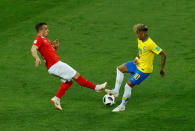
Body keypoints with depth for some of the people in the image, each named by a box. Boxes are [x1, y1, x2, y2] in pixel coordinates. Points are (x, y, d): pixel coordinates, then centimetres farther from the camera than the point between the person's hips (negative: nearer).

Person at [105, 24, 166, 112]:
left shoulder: (150, 44, -29)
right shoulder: (140, 40, -3)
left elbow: (163, 55, -25)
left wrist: (162, 69, -19)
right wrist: (137, 58, -1)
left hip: (144, 69, -9)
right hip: (138, 64, 9)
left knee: (129, 85, -7)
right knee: (120, 69, 13)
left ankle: (122, 106, 10)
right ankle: (116, 91, 14)